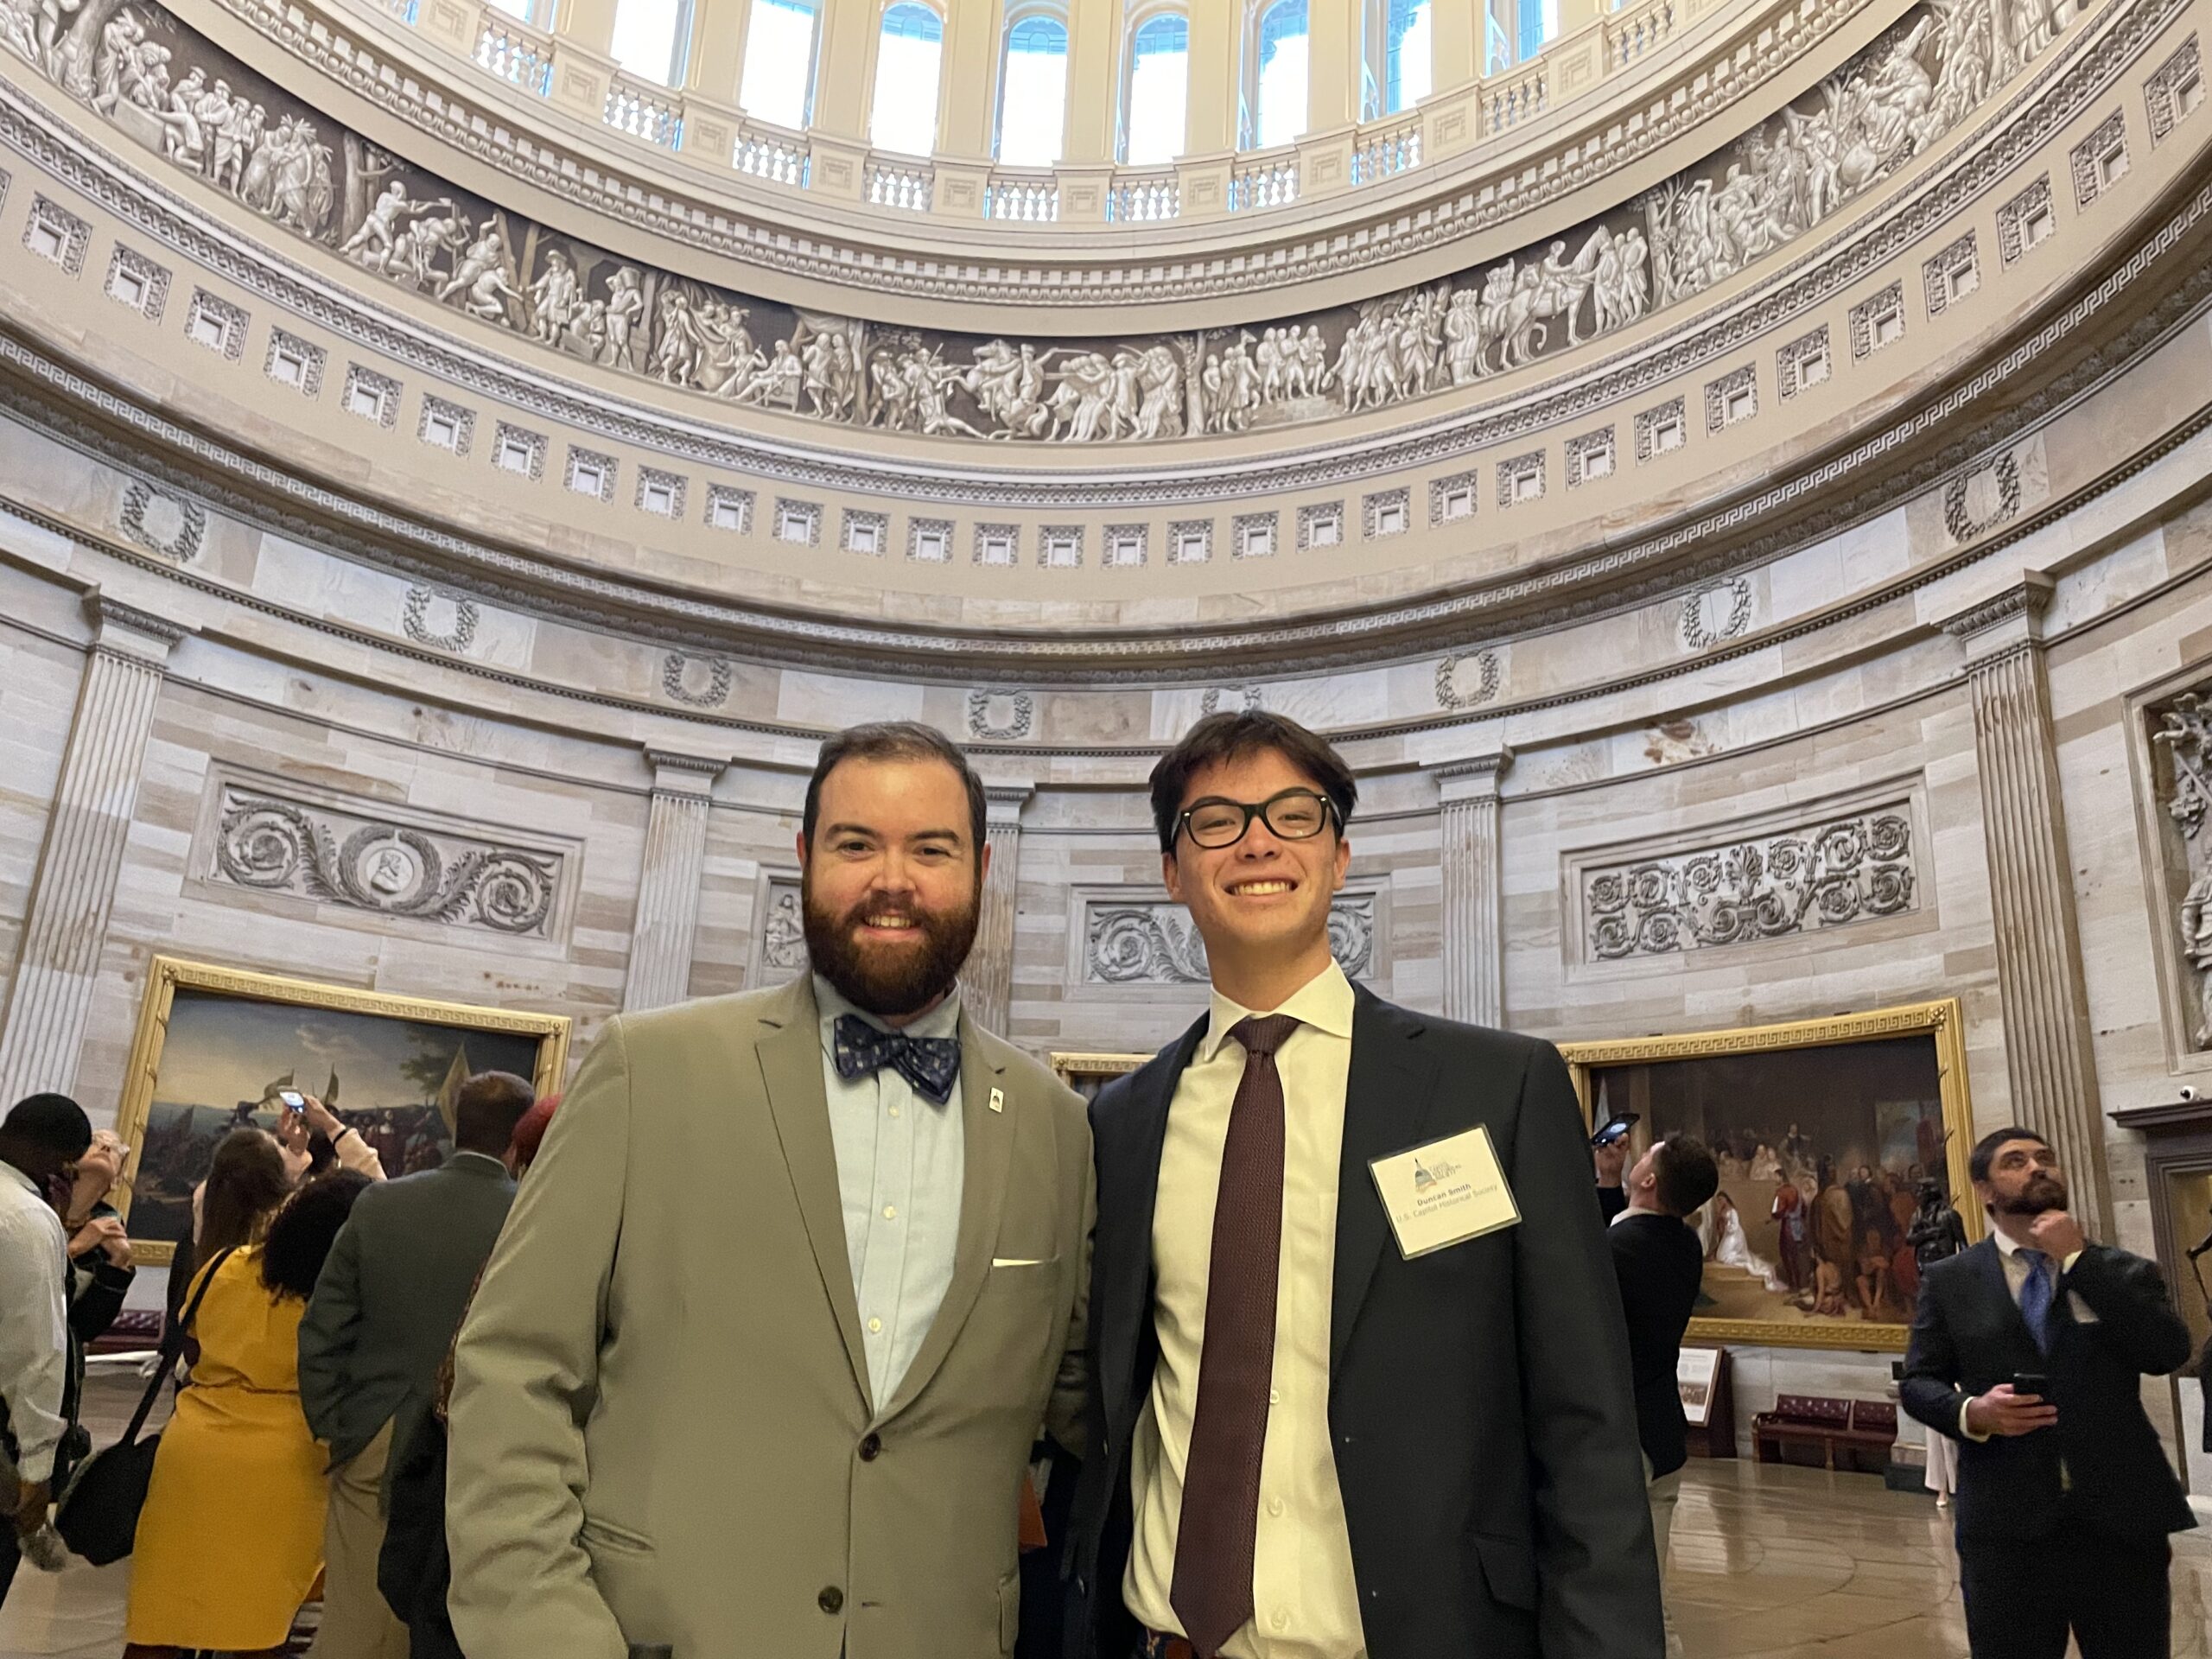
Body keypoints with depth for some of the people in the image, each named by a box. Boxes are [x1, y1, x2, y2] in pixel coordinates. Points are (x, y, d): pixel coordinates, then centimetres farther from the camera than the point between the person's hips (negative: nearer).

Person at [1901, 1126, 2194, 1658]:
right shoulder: (1949, 1281, 5)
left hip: (2123, 1517, 1)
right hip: (2007, 1524, -1)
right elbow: (1918, 1381, 5)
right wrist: (1971, 1412, -16)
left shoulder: (2124, 1271, 8)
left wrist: (2078, 1260, -10)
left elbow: (2170, 1351, -10)